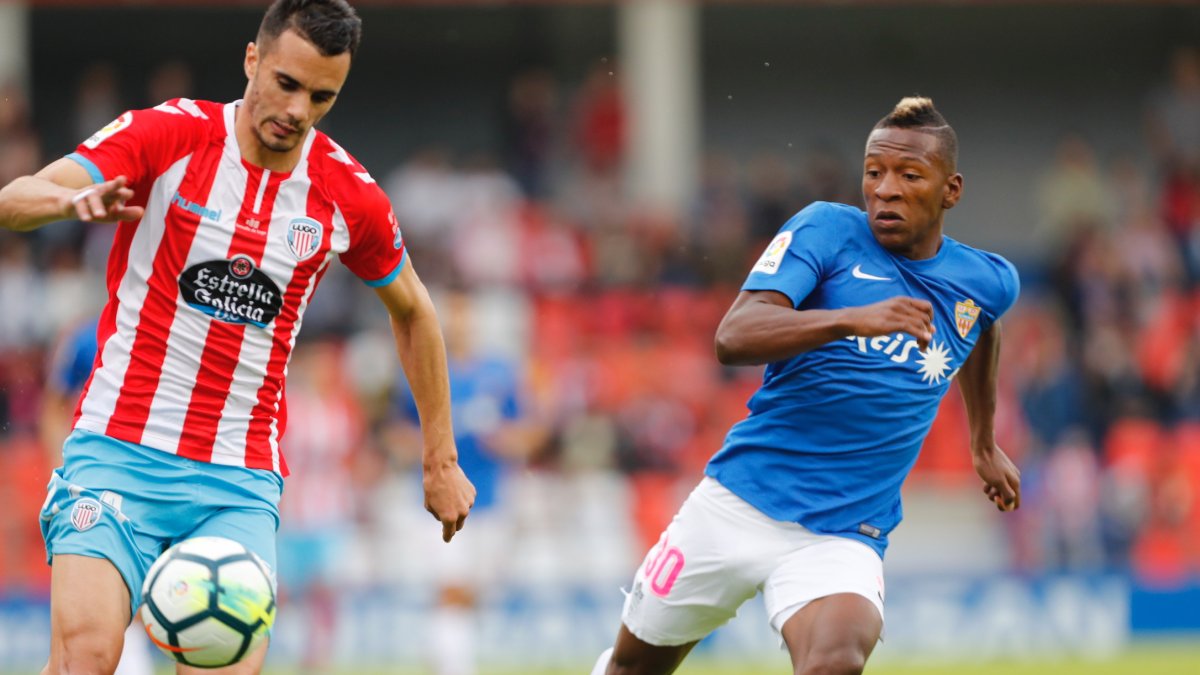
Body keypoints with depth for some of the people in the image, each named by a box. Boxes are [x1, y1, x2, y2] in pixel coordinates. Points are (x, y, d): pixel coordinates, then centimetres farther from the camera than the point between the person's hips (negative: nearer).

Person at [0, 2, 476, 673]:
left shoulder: (349, 195, 4)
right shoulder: (166, 134, -4)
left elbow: (412, 310, 22)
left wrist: (441, 459, 23)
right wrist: (75, 200, -37)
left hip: (241, 484, 2)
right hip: (120, 448, -2)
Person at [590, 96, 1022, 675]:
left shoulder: (988, 283, 5)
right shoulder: (827, 231, -6)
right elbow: (732, 338, -22)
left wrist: (983, 443, 41)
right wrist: (852, 319, -35)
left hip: (843, 538, 1)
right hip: (738, 502, 0)